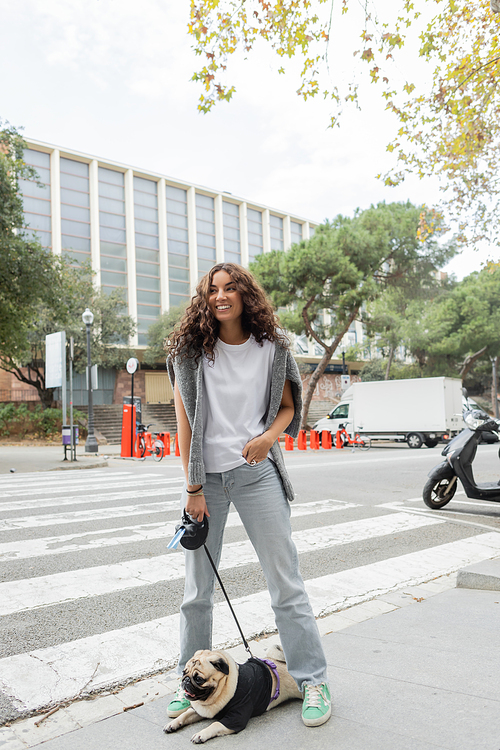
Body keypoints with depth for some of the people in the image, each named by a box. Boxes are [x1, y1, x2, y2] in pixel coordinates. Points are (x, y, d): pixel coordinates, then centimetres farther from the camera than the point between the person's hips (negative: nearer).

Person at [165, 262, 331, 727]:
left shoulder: (271, 347, 1)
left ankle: (312, 680, 19)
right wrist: (193, 487, -6)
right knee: (197, 588, 10)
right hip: (205, 475, 1)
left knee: (285, 580, 3)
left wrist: (269, 436, -13)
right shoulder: (190, 350, -1)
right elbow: (184, 421, -2)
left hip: (256, 471, 0)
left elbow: (288, 406, 9)